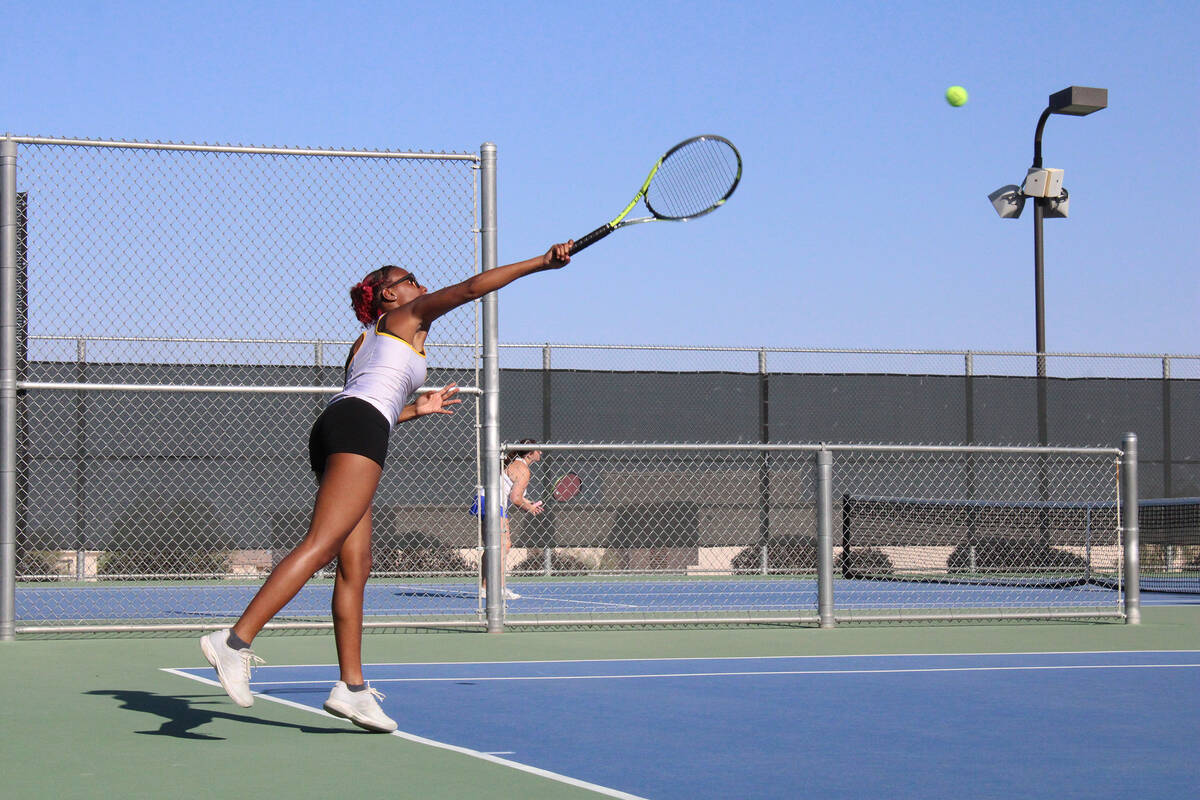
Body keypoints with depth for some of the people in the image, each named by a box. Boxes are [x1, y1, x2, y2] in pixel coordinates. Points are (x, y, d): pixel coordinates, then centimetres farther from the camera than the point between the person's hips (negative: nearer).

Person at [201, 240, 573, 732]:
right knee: (320, 546, -20)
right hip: (358, 429, -9)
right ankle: (236, 641, -31)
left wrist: (417, 409, 42)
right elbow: (471, 287, 8)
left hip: (331, 429, 9)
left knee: (355, 566, 4)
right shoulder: (407, 315, 16)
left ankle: (351, 687, -1)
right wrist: (541, 263, 12)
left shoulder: (366, 340, 36)